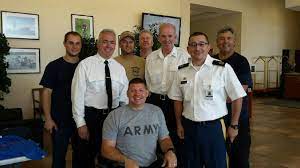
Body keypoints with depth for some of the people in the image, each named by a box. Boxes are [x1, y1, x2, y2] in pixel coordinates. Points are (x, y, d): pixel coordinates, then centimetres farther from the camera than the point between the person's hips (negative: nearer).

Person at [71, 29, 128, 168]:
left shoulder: (119, 68, 6)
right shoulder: (85, 65, -7)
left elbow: (124, 96, 8)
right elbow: (77, 95, -9)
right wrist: (80, 123, -11)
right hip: (91, 116, -4)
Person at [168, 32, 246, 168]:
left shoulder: (223, 69, -11)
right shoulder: (181, 71, 2)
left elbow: (237, 98, -5)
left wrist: (233, 126, -2)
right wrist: (179, 124, 9)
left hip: (214, 127, -3)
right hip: (189, 128, 4)